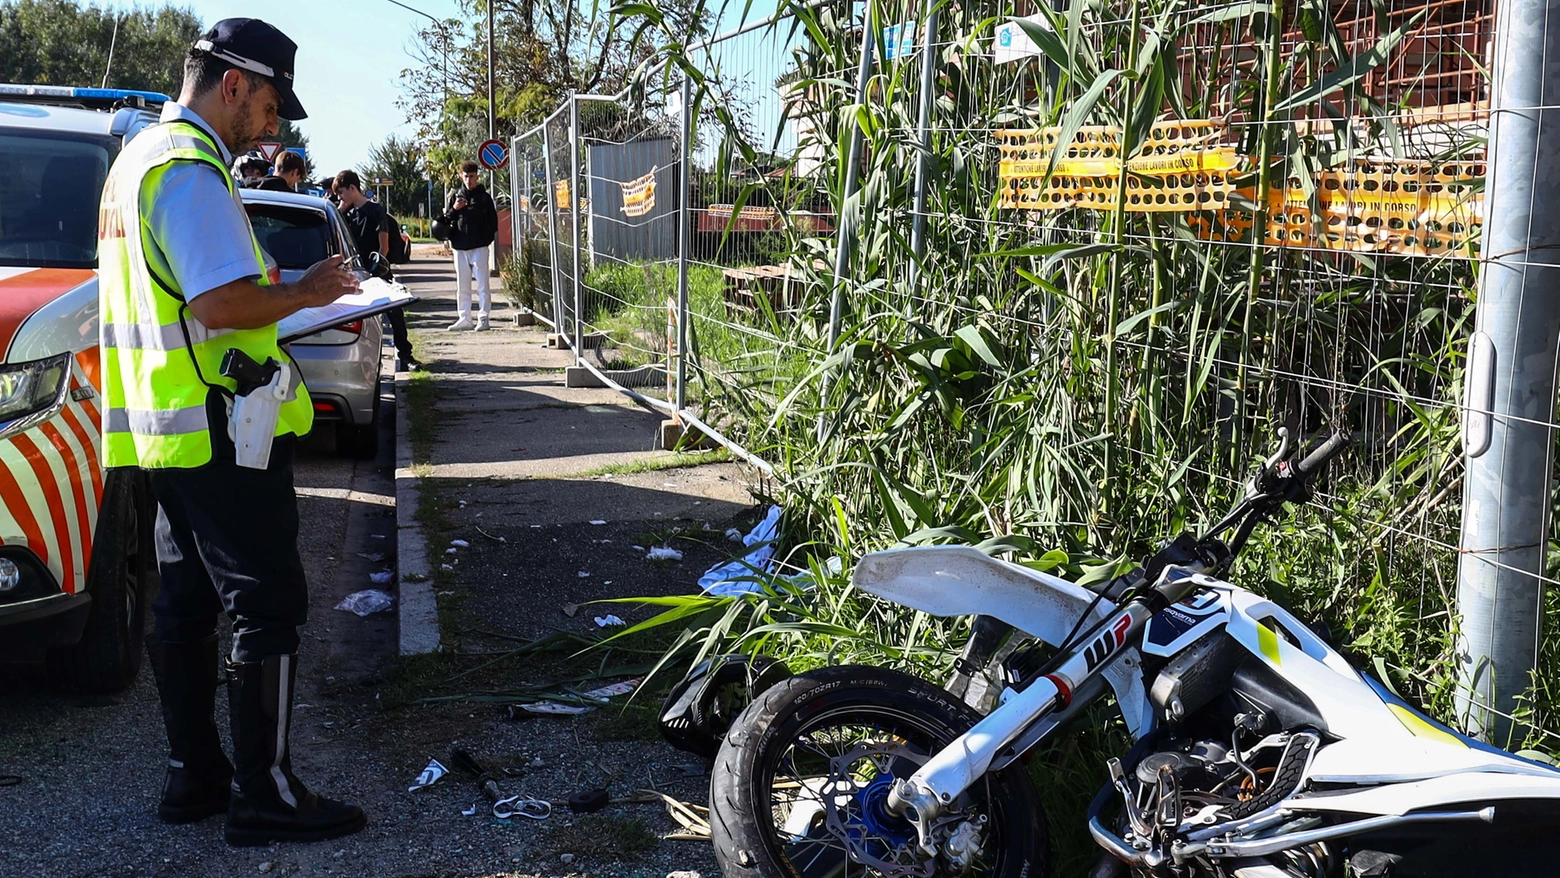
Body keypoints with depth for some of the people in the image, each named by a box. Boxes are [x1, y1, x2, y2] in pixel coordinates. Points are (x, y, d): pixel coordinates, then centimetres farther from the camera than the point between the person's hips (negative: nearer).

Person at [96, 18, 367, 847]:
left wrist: (282, 289, 14)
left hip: (166, 430, 11)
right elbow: (224, 303, -25)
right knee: (266, 607, -5)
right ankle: (264, 795, 1)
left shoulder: (140, 156, 18)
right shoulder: (189, 166, -16)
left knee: (186, 602, 14)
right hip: (218, 429, -11)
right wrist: (306, 291, -10)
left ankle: (193, 775, 24)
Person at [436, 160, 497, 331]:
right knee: (462, 286, 8)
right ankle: (464, 319, 14)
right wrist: (454, 209, -7)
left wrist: (487, 238, -6)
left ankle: (483, 318, -1)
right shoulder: (455, 196, 10)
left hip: (479, 247, -4)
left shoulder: (484, 197, 3)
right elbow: (445, 220, 10)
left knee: (482, 285, -4)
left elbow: (493, 220, 5)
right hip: (460, 247, 4)